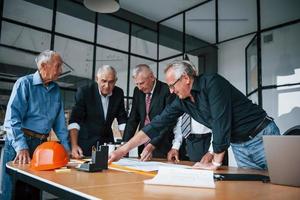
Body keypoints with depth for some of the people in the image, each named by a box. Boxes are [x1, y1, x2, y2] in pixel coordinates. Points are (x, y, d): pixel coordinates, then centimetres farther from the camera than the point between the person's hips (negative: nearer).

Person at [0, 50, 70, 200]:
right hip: (19, 143, -5)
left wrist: (66, 146, 6)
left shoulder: (56, 90, 11)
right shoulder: (25, 83, -8)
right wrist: (21, 147, -26)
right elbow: (12, 118, -17)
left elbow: (59, 121, 13)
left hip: (42, 144, 6)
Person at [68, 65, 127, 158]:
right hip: (85, 144, -3)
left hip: (107, 142, 4)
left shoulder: (118, 93, -3)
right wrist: (74, 145, -25)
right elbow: (74, 120, -15)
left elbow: (122, 119, 4)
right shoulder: (84, 91, -14)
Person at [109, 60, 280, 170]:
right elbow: (156, 124, -1)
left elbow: (221, 121, -26)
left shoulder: (211, 82, -21)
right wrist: (124, 149, -3)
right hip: (239, 146, 6)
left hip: (263, 136, -5)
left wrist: (215, 163, -18)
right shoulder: (181, 101, -1)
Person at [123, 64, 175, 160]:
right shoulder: (138, 91, 5)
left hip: (162, 147, -5)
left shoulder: (166, 90, -14)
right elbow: (133, 119, 7)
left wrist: (152, 145, -26)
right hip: (143, 146, 5)